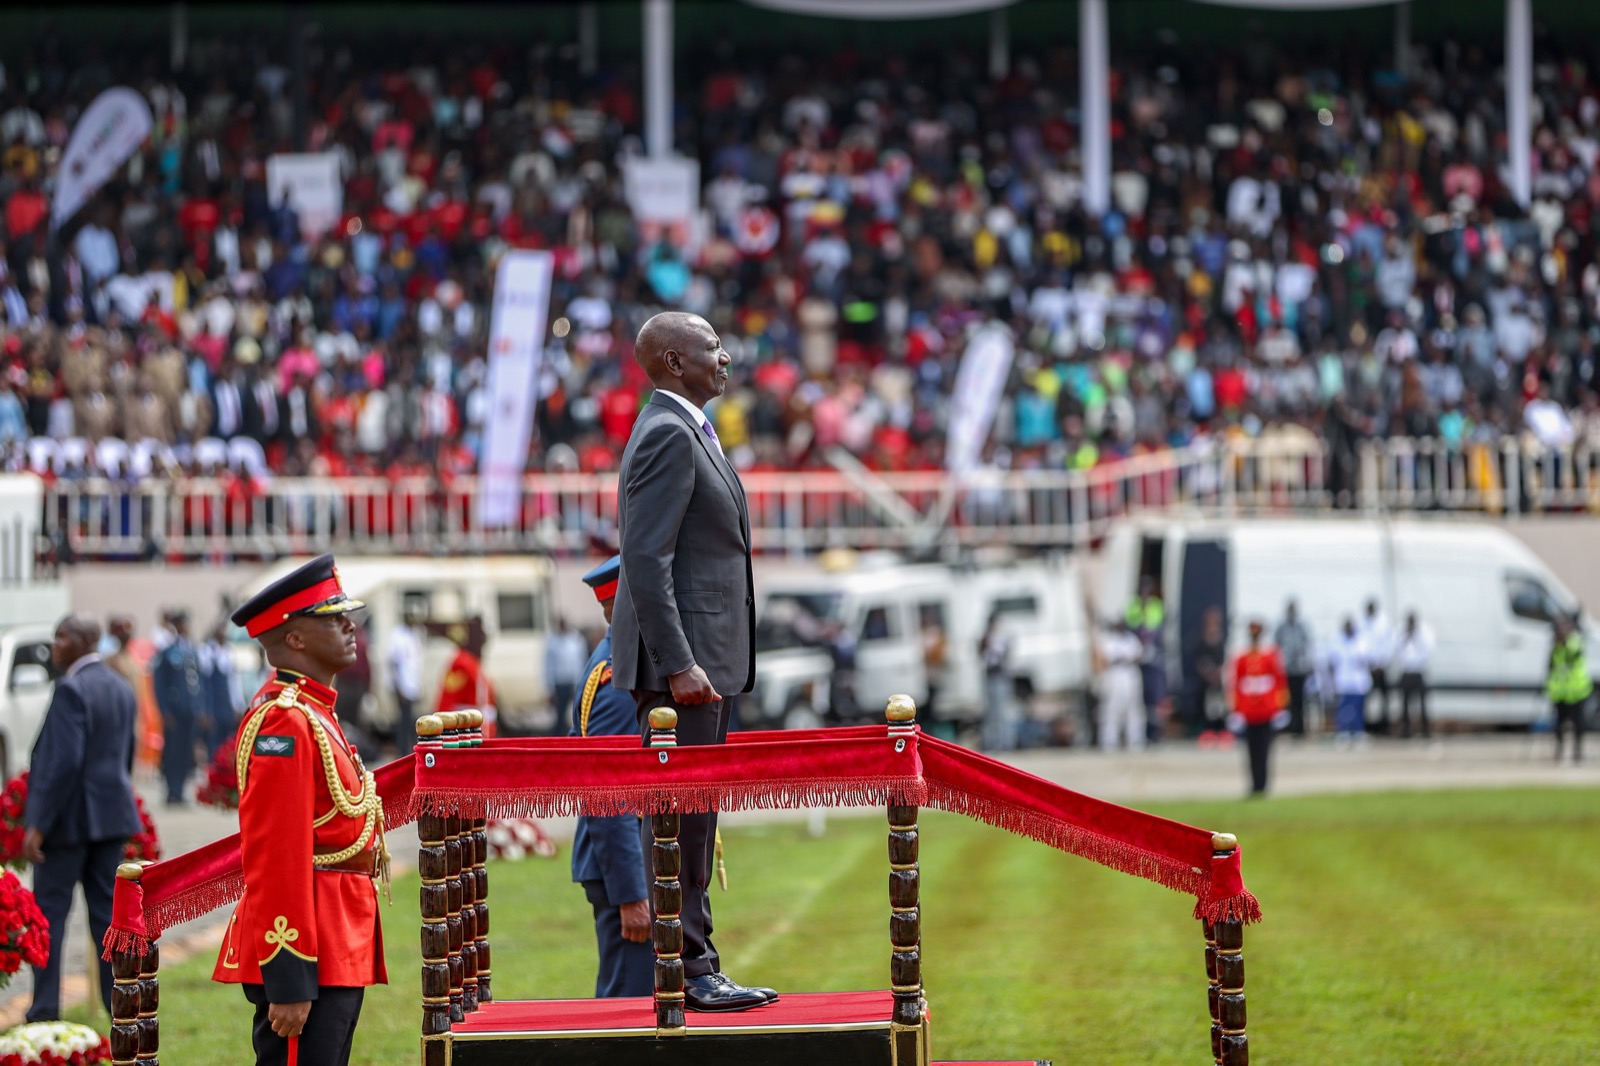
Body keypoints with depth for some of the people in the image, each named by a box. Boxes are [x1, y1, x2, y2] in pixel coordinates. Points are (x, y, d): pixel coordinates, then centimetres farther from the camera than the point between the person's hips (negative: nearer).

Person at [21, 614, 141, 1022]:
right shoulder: (121, 689, 11)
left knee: (49, 910, 1)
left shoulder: (72, 690, -17)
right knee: (108, 908, 11)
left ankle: (45, 1011, 2)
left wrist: (38, 824, -20)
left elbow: (63, 761, -22)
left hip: (69, 818, -8)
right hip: (112, 814, 8)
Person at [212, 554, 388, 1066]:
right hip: (308, 962, -10)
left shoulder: (314, 712, 19)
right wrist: (289, 984, -24)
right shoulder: (285, 720, -14)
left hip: (338, 954, 10)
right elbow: (274, 860, -20)